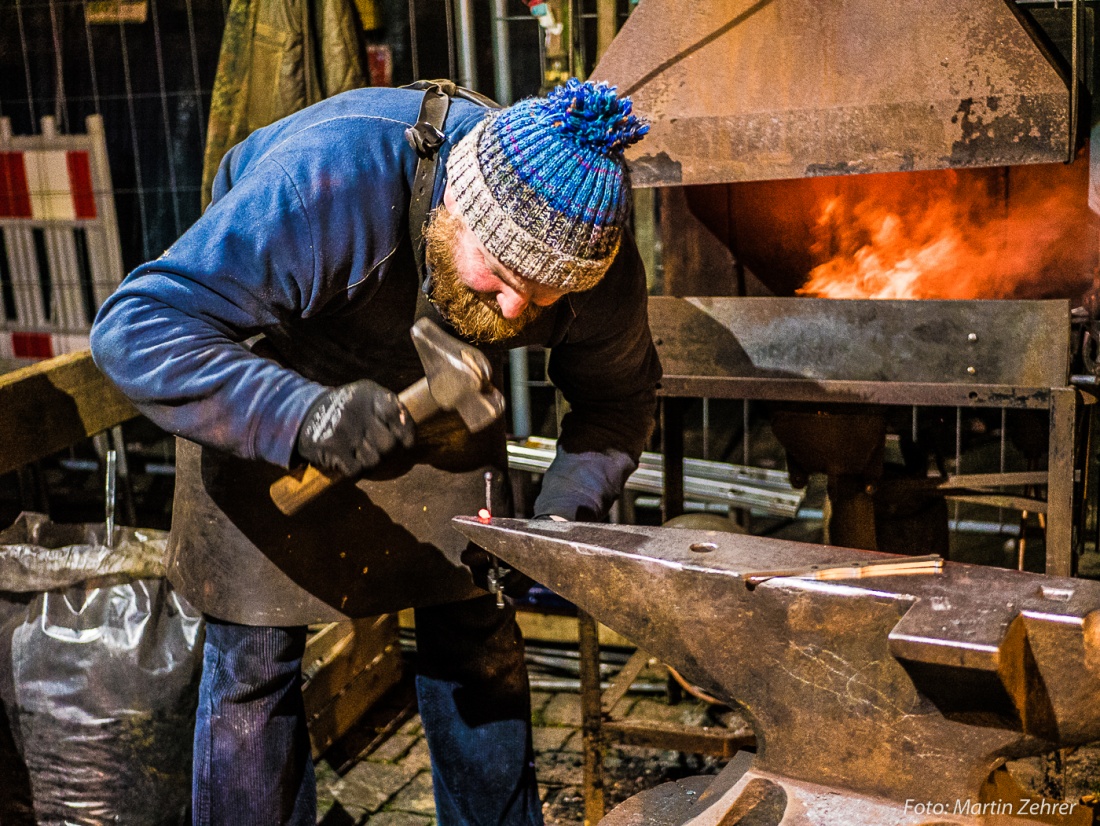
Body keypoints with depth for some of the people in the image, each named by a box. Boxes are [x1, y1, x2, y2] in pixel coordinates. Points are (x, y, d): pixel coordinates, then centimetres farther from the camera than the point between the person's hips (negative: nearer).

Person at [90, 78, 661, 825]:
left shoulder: (600, 265, -25)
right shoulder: (329, 183, -40)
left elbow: (619, 398, -6)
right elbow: (135, 330, -39)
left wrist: (562, 516, -23)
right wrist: (299, 416, -54)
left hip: (433, 390, 4)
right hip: (271, 374, -3)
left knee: (475, 628, 6)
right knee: (257, 651, -3)